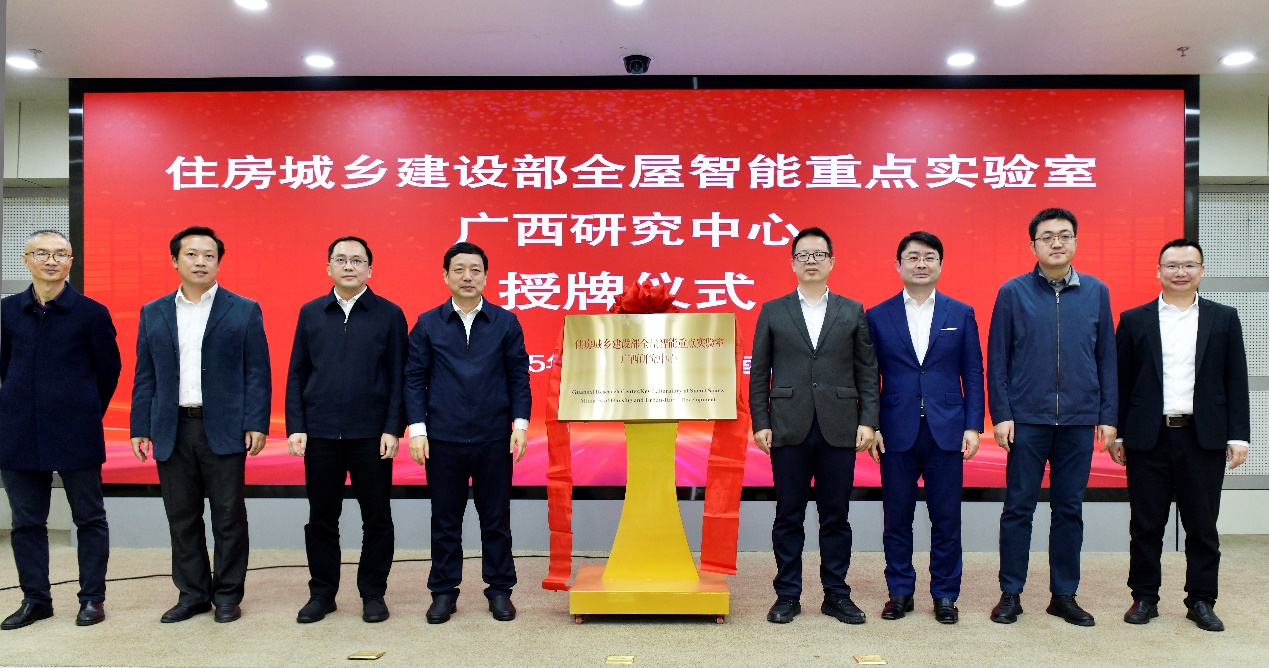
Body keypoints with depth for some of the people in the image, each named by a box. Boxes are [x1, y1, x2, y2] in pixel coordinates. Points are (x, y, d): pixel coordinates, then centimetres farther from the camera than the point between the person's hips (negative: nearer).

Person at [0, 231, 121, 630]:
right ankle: (35, 599, 23)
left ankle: (92, 597, 16)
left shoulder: (91, 313, -4)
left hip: (77, 433, -3)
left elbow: (109, 370, 3)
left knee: (89, 518, 5)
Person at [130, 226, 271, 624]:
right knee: (181, 517, 9)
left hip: (223, 429, -3)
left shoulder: (244, 311, 2)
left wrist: (256, 423, -9)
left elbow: (257, 372, -2)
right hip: (172, 430, 3)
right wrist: (140, 428, 4)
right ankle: (192, 594, 22)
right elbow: (145, 377, 11)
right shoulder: (153, 314, 11)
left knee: (229, 516, 3)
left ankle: (227, 595, 16)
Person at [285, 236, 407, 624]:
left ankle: (373, 593, 20)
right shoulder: (310, 313, 8)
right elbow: (297, 375, 8)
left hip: (371, 435, -2)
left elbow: (399, 378, -1)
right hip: (320, 434, 2)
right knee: (321, 518, 10)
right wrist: (295, 427, 0)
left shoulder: (389, 314, 1)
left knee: (377, 518, 6)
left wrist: (393, 429, -9)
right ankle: (322, 592, 25)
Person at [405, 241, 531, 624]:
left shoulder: (506, 323, 3)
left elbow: (519, 376, 3)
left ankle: (499, 589, 22)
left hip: (494, 438, 0)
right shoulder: (427, 324, 3)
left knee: (496, 518, 9)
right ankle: (444, 591, 23)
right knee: (445, 519, 10)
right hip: (443, 439, 0)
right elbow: (415, 378, 2)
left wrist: (520, 423, -5)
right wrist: (417, 429, -5)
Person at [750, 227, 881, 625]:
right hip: (789, 429, 0)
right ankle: (787, 595, 17)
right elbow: (759, 374, 5)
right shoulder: (772, 312, 7)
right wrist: (760, 423, -3)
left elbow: (867, 372, 6)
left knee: (836, 516, 7)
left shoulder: (853, 312, 9)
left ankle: (836, 595, 19)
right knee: (788, 517, 6)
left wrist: (868, 421, -3)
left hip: (838, 429, 1)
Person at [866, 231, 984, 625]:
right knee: (897, 517, 7)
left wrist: (973, 426, -2)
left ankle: (945, 594, 20)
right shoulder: (878, 317, 4)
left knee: (946, 517, 6)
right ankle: (900, 591, 22)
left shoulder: (961, 314, 7)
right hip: (897, 432, 0)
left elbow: (973, 375, 5)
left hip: (946, 430, 1)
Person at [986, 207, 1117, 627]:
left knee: (1069, 509, 10)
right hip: (1027, 418, -2)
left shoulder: (1096, 292, 7)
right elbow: (997, 359, 0)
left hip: (1079, 420, 2)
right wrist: (1000, 414, -7)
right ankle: (1010, 594, 14)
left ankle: (1064, 594, 21)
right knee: (1018, 507, 3)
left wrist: (1108, 415, 3)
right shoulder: (1013, 292, 0)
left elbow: (1106, 358, 8)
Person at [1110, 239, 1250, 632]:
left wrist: (1238, 435, -1)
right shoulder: (1134, 320, 5)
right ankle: (1144, 598, 18)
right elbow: (1121, 382, 5)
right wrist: (1116, 433, 2)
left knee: (1202, 525, 8)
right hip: (1148, 438, 0)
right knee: (1145, 525, 7)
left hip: (1203, 438, 1)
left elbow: (1236, 382, 5)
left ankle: (1201, 601, 21)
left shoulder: (1224, 319, 7)